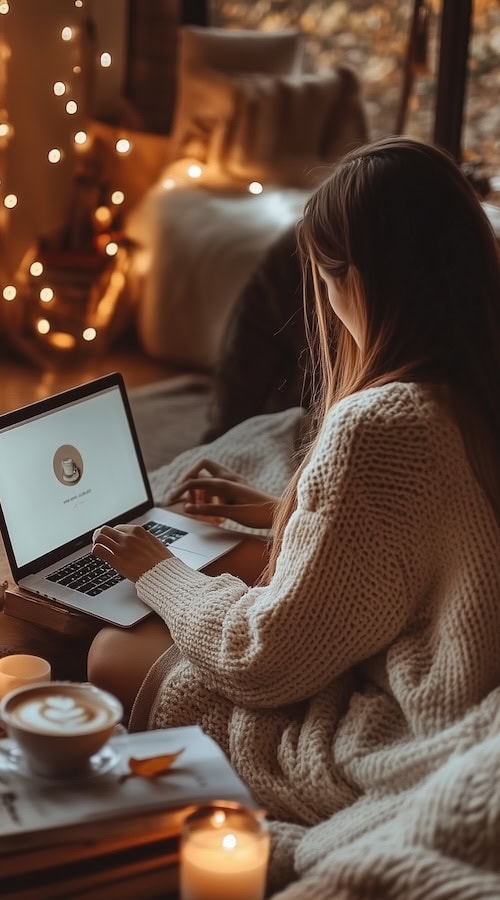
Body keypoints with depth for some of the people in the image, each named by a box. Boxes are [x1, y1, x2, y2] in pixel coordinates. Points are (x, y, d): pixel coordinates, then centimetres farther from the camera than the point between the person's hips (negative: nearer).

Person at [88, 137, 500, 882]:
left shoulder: (376, 428, -29)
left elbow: (265, 661, -19)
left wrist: (158, 573, -2)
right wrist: (276, 510, 20)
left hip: (382, 765, -8)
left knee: (112, 654, 4)